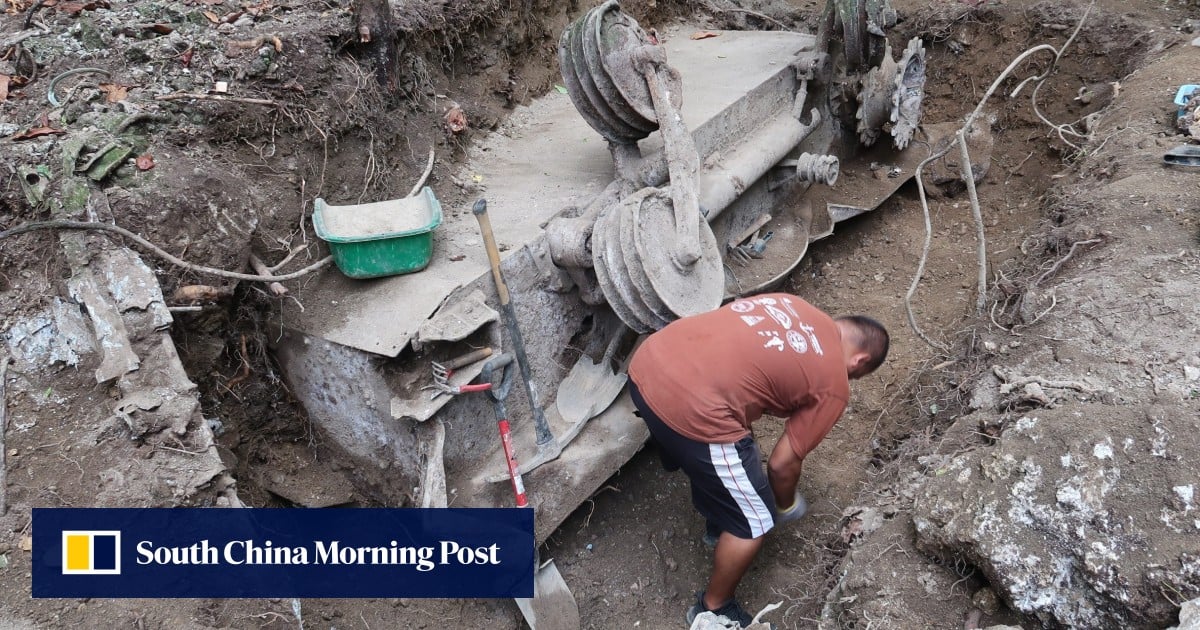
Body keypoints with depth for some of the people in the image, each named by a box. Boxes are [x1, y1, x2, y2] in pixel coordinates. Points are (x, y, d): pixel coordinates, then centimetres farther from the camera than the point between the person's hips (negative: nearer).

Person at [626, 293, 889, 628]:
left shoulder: (787, 302, 24)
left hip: (647, 364, 8)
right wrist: (786, 506, 33)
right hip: (692, 410, -8)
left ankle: (719, 521, 60)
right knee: (753, 522, 15)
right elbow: (783, 463, 10)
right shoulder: (833, 386, 6)